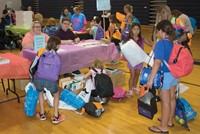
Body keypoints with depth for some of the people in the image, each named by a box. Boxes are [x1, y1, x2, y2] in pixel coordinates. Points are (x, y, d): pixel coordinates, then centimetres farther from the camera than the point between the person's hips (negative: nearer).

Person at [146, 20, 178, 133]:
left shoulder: (161, 43, -20)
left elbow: (158, 62, -27)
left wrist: (150, 80, -27)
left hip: (165, 75, -8)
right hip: (175, 74, 8)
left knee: (165, 101, 4)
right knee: (172, 98, 20)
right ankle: (169, 120, 38)